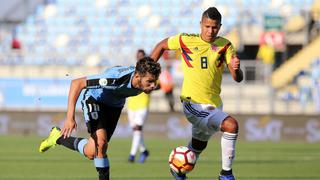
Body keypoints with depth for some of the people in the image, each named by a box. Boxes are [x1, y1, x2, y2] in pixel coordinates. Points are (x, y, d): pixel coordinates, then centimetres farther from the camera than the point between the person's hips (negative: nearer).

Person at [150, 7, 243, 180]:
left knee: (197, 149, 21)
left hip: (214, 105, 5)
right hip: (194, 104, -5)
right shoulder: (186, 40, -7)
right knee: (231, 125, -28)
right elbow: (162, 45, 11)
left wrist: (235, 68, -29)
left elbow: (238, 78, -7)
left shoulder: (225, 45, -1)